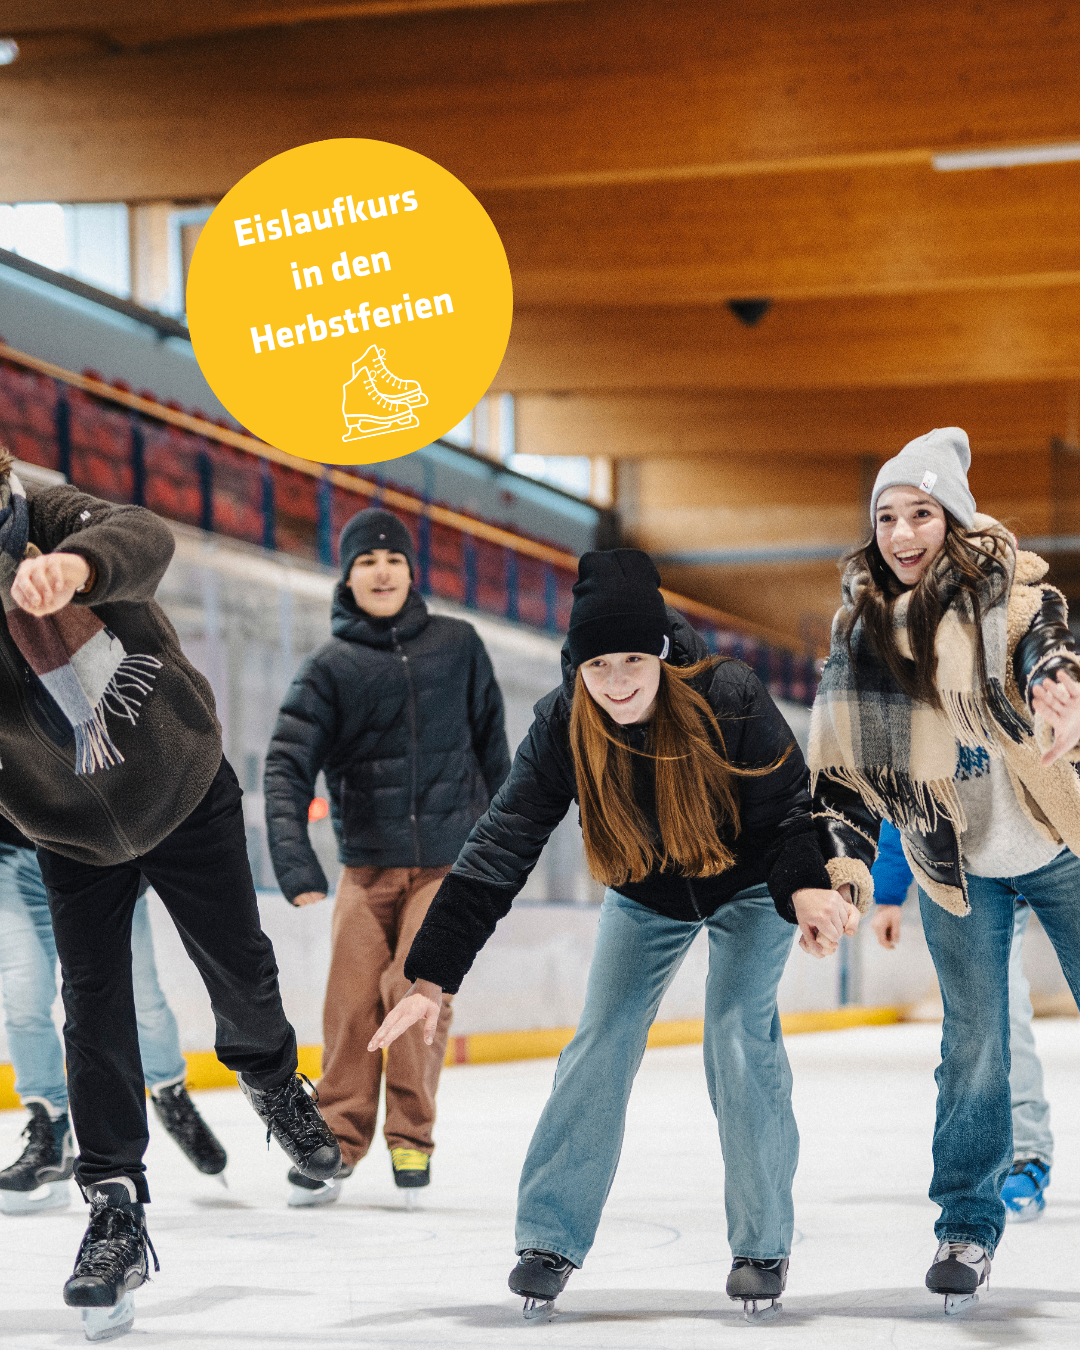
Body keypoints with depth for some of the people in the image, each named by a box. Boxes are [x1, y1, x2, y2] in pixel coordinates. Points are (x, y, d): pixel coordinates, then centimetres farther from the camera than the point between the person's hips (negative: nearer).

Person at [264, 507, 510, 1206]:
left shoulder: (458, 645, 4)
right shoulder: (330, 668, 0)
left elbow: (491, 741, 12)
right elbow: (288, 766, -9)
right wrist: (294, 861, -22)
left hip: (452, 859, 0)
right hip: (369, 862, 1)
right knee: (353, 1001, -6)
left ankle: (412, 1136, 4)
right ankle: (337, 1141, 6)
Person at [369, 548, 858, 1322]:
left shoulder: (728, 699, -33)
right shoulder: (562, 728, -26)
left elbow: (790, 808, -23)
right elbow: (499, 850, -25)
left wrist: (805, 888, -45)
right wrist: (434, 976, -30)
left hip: (748, 886, -2)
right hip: (645, 896, 3)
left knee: (740, 1040, -14)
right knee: (602, 1044, -7)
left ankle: (763, 1244, 0)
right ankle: (552, 1238, 4)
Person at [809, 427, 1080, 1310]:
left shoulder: (1006, 585, -10)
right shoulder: (861, 628, 1)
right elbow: (842, 758, 6)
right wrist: (841, 858, -1)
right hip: (957, 869, 2)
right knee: (973, 1046, 2)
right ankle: (968, 1227, 18)